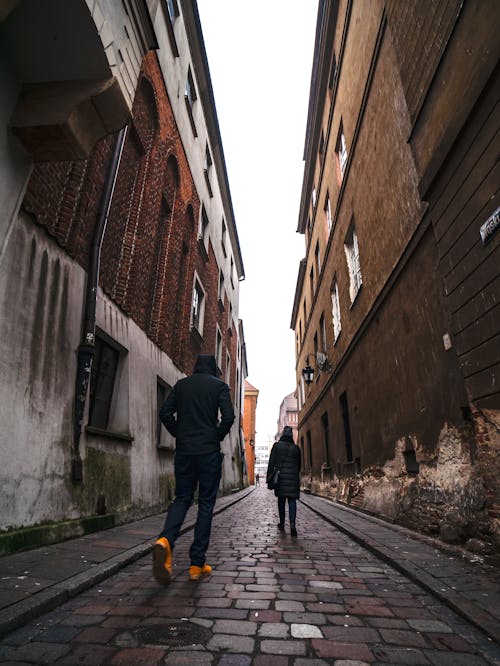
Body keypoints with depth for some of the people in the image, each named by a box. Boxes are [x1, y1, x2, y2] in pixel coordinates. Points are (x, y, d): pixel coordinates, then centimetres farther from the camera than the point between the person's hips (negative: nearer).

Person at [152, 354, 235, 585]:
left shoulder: (181, 384, 9)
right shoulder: (219, 386, -1)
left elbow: (165, 413, 2)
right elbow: (228, 417, -12)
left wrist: (179, 435, 11)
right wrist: (216, 438, 3)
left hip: (184, 451, 3)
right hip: (209, 452, -3)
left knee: (182, 499, 14)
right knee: (205, 505, 7)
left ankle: (165, 540, -12)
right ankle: (197, 565, 11)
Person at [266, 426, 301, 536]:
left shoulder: (277, 445, -1)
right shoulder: (296, 448, 5)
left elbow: (271, 462, -4)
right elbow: (299, 464, 12)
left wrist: (269, 476, -1)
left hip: (281, 477, -1)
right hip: (293, 477, 1)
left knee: (281, 501, 12)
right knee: (292, 500, 0)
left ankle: (282, 524, 20)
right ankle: (292, 524, -17)